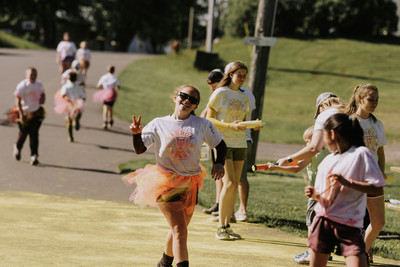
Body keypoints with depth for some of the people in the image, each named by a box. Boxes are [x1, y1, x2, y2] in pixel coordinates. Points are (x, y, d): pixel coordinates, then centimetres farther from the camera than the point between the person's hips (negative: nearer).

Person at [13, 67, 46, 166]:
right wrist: (21, 113, -21)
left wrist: (42, 99, -2)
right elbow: (17, 99, -16)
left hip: (36, 113, 3)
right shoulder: (22, 86, -14)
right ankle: (17, 148, 41)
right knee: (23, 133, 11)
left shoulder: (39, 84, 5)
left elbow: (42, 94, 22)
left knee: (34, 134, -5)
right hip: (25, 112, -3)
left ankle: (34, 156, -4)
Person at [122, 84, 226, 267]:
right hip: (166, 183, -3)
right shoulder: (159, 124, -2)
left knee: (178, 229, 15)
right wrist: (137, 134, -25)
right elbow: (140, 149, -6)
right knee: (179, 229, -14)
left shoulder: (202, 125, 2)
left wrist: (219, 163, -6)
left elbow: (220, 145, 12)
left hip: (190, 184, 3)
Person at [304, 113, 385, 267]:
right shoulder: (327, 161, 13)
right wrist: (314, 194, -1)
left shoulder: (360, 154, -7)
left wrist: (347, 182, -20)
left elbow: (378, 190, -12)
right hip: (323, 220, 6)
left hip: (350, 224, -6)